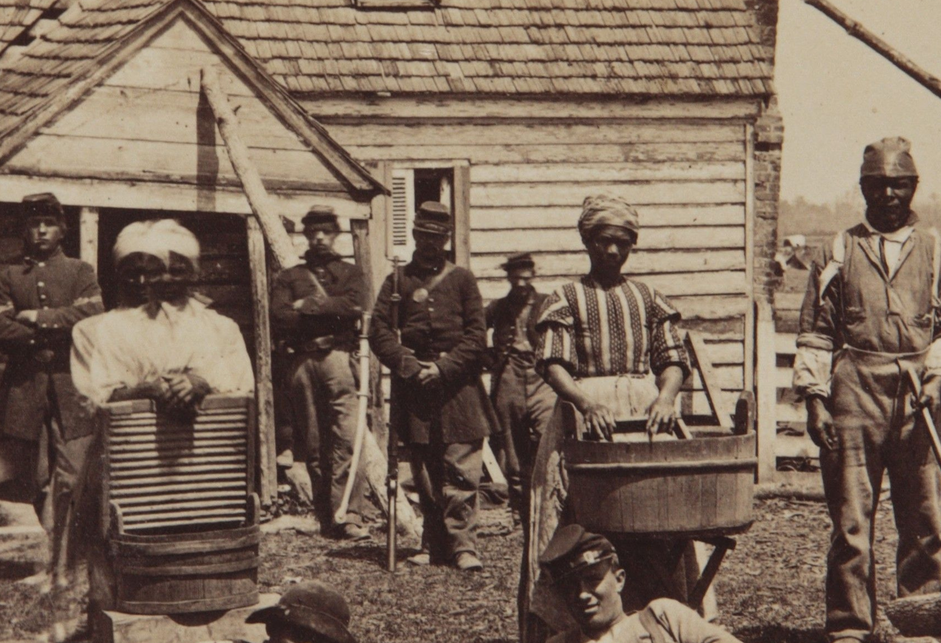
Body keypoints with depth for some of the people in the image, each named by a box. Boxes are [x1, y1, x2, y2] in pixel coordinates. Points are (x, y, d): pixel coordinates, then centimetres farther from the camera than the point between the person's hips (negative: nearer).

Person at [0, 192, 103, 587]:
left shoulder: (81, 272, 11)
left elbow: (92, 315, -6)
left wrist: (38, 319, -8)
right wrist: (58, 329, -10)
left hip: (70, 387, -1)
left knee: (69, 479, -6)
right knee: (34, 478, 3)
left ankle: (61, 563, -1)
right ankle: (56, 542, 20)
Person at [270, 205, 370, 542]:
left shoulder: (350, 273, 16)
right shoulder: (290, 277, 17)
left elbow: (355, 306, -4)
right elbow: (280, 316, 0)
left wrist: (308, 306, -3)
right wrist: (330, 308, -5)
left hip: (338, 359, -2)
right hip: (303, 361, 2)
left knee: (347, 438, -13)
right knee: (309, 441, 3)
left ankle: (348, 516, -17)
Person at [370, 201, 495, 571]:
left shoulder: (462, 280, 10)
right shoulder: (398, 282, 12)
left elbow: (477, 335, 3)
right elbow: (379, 332, 3)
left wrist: (443, 368, -9)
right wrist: (410, 367, -10)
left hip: (458, 385, -1)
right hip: (414, 387, 2)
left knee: (462, 471, -8)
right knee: (424, 474, 4)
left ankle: (462, 546, -8)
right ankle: (434, 545, 11)